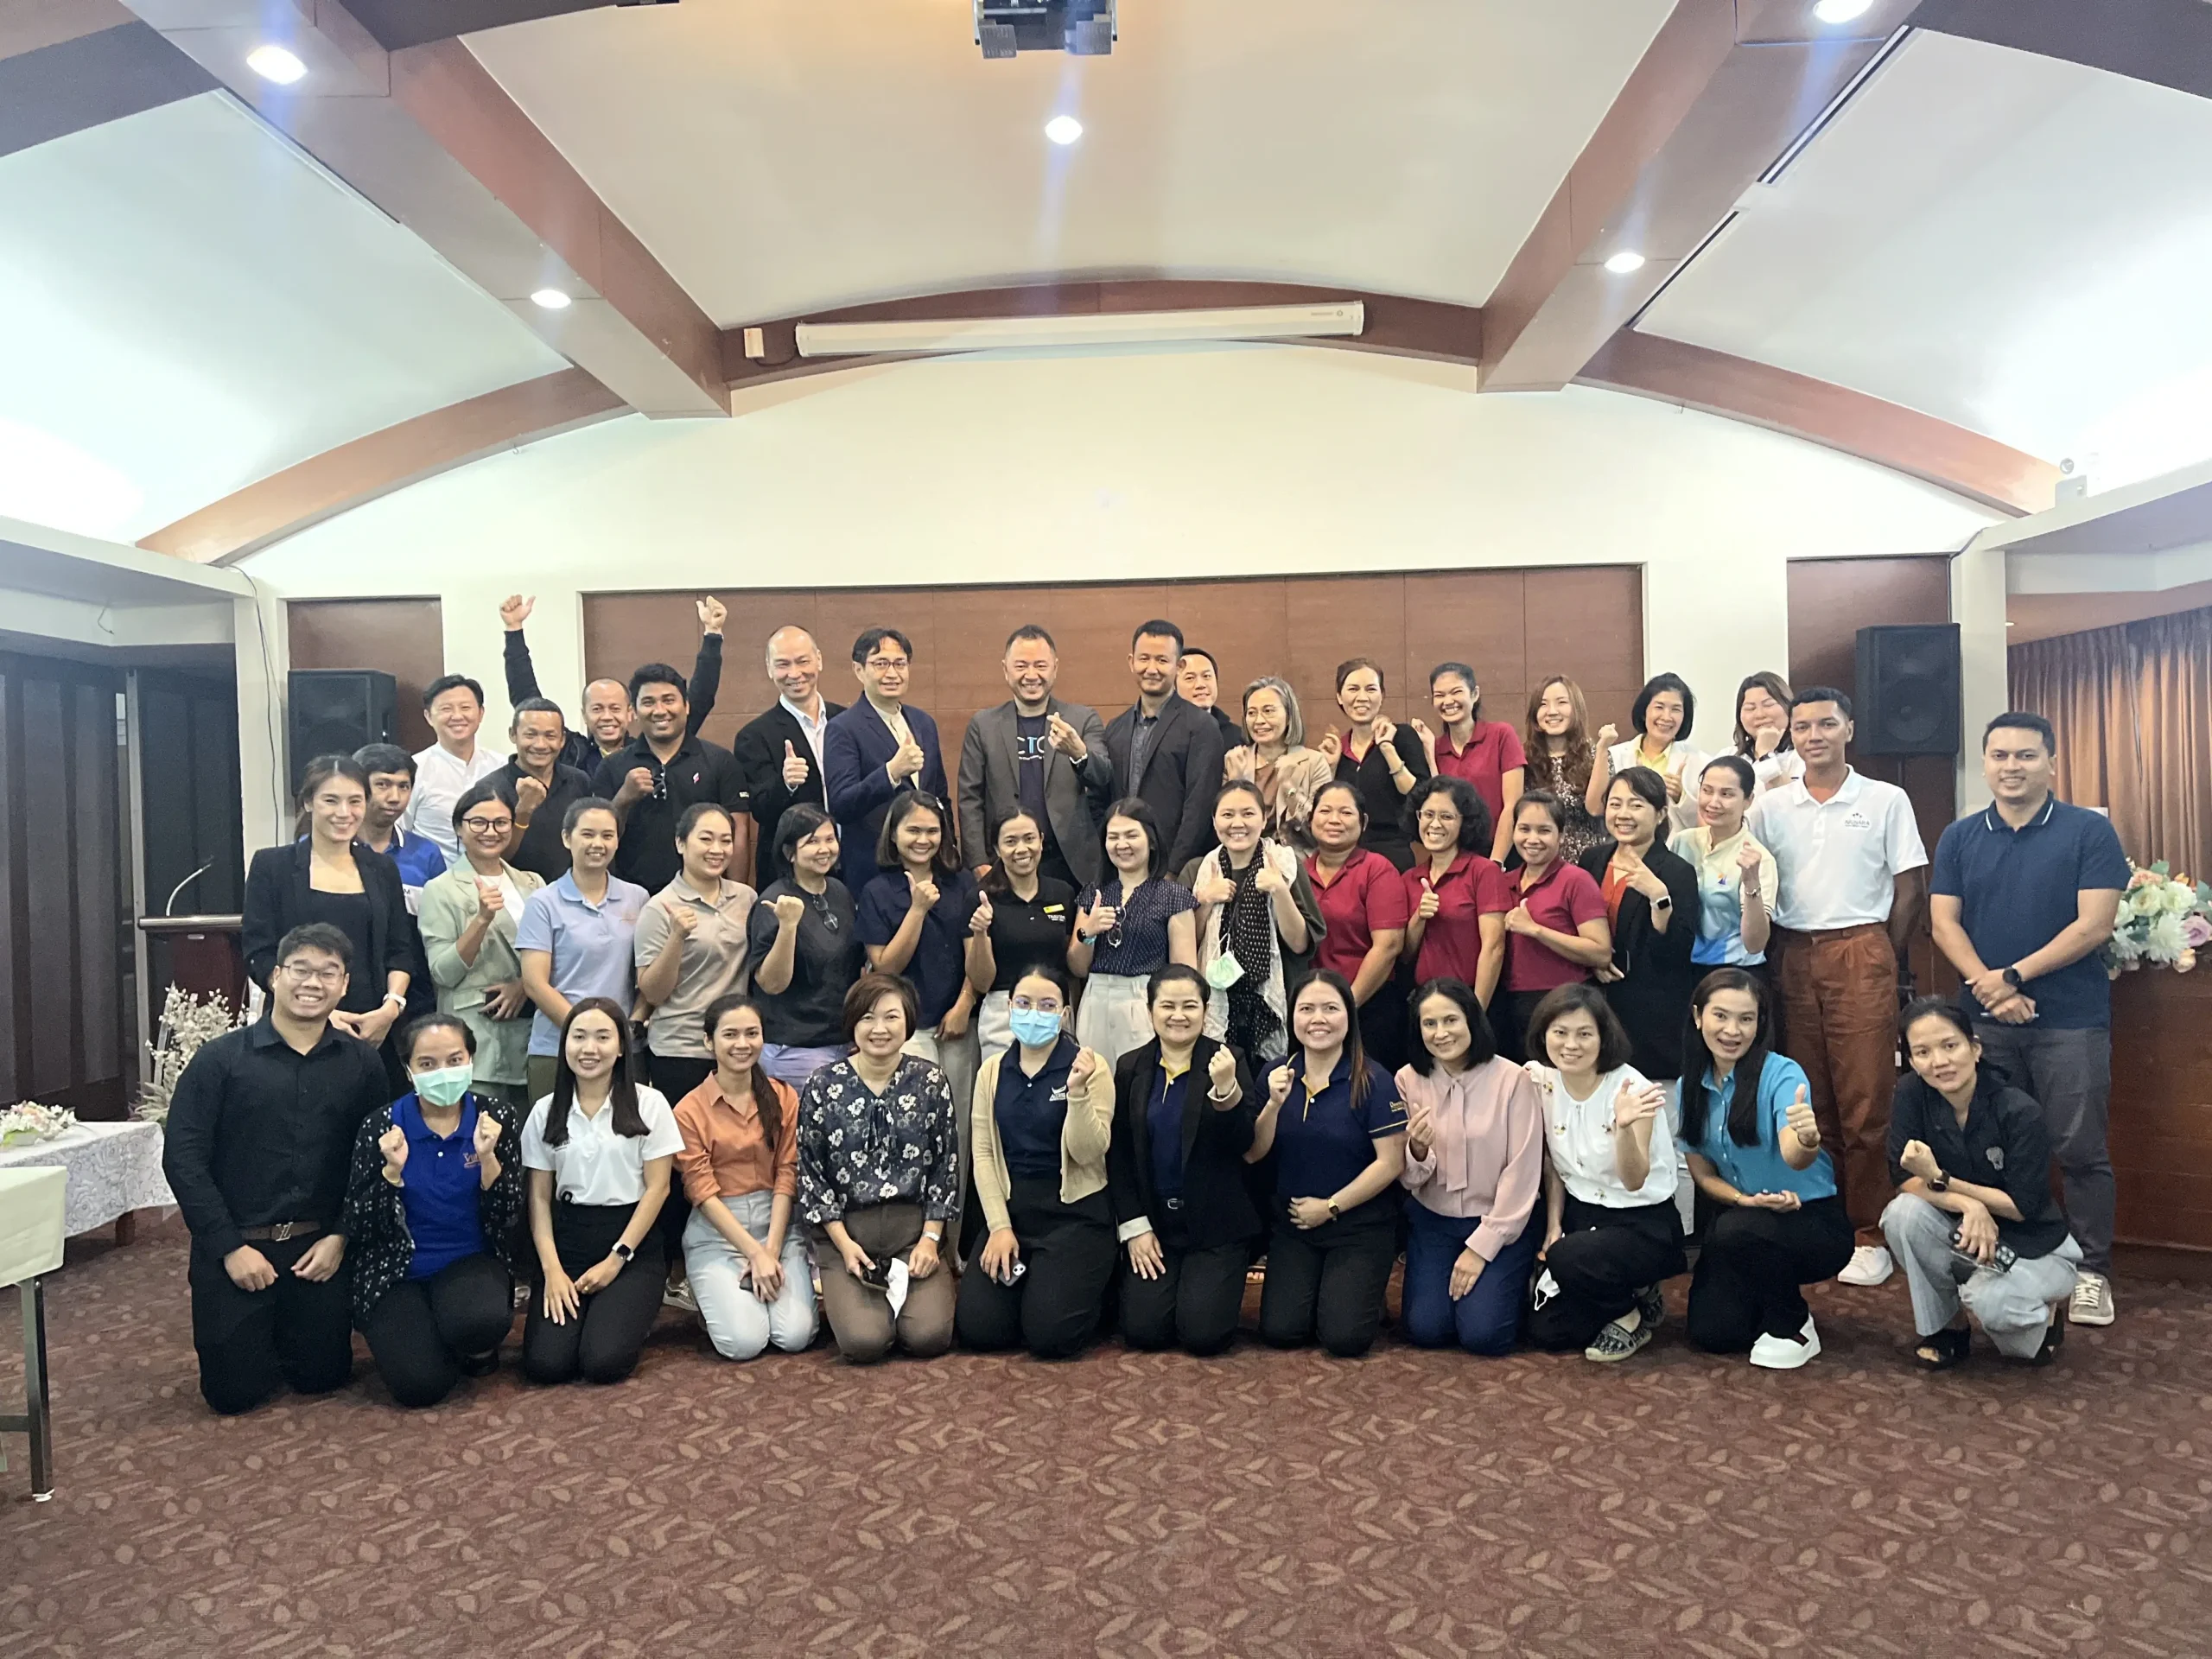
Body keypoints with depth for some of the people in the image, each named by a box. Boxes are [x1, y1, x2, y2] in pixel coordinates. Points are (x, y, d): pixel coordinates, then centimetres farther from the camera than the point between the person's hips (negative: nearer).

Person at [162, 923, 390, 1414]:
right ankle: (256, 1338, 36)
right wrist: (230, 1248, -12)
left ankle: (284, 1334, 40)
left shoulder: (361, 1063, 1)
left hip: (320, 1247, 2)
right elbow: (182, 1158, -8)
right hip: (236, 1246, -1)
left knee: (323, 1377, 7)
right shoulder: (220, 1058, -5)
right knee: (233, 1391, 3)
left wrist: (341, 1237, -7)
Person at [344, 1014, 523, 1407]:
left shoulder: (497, 1118, -5)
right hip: (396, 1273, 0)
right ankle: (409, 1333, 14)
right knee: (421, 1385, -22)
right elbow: (361, 1228, -7)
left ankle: (478, 1350, 4)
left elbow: (508, 1220, -7)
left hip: (470, 1263, 0)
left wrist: (487, 1158, -22)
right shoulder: (381, 1126, -7)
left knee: (482, 1321, -34)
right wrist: (392, 1169, -22)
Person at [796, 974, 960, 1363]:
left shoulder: (930, 1082, 1)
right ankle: (841, 1297, 13)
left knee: (929, 1336, -18)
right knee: (865, 1341, -20)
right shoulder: (821, 1087, -2)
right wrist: (844, 1244, -8)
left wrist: (930, 1237, -5)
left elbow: (947, 1166, 4)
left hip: (914, 1225, 1)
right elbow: (810, 1174, 0)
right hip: (845, 1229, -1)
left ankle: (901, 1292, 14)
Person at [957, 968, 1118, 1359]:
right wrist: (1000, 1226, -6)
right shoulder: (991, 1071, 6)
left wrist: (1078, 1092, -27)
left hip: (1076, 1214, -4)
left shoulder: (1091, 1067, -6)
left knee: (1049, 1334, -16)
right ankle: (1027, 1281, 22)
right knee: (977, 1328, -9)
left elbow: (1088, 1153, -13)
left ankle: (1084, 1286, 17)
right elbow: (982, 1154, 3)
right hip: (1010, 1210, 4)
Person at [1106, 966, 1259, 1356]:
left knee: (1203, 1333, -13)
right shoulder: (1131, 1068, 4)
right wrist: (1133, 1226, -2)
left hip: (1217, 1223, -2)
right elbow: (1118, 1155, 6)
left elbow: (1245, 1145, -13)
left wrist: (1226, 1088, -29)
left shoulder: (1226, 1062, -4)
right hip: (1153, 1220, 3)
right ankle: (1169, 1281, 22)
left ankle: (1213, 1285, 19)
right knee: (1142, 1330, -10)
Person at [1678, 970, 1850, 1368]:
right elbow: (1702, 1173, 4)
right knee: (1711, 1332, -12)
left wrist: (1807, 1141, -59)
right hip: (1746, 1219, 5)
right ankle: (1770, 1302, 22)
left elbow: (1794, 1157, -36)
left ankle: (1793, 1327, -7)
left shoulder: (1782, 1073, -19)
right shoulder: (1690, 1086, -3)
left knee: (1736, 1230, -35)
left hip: (1815, 1220, -5)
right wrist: (1744, 1199, -16)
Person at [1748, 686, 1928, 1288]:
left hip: (1862, 954, -2)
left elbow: (1909, 888, 3)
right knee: (1809, 1102, 7)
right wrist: (1773, 955, 3)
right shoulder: (1769, 807, 9)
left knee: (1865, 1103, -4)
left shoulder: (1886, 801, 3)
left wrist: (1883, 961, 1)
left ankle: (1870, 1234, 5)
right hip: (1794, 959, 2)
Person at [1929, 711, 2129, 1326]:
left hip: (2071, 1021, -3)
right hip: (1985, 1021, 3)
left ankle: (2092, 1271, 15)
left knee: (2080, 1150, 2)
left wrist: (2013, 977, -14)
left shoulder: (2090, 831, -2)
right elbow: (1945, 923, 1)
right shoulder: (1959, 838, 7)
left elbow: (2094, 924, -10)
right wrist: (1987, 986, -14)